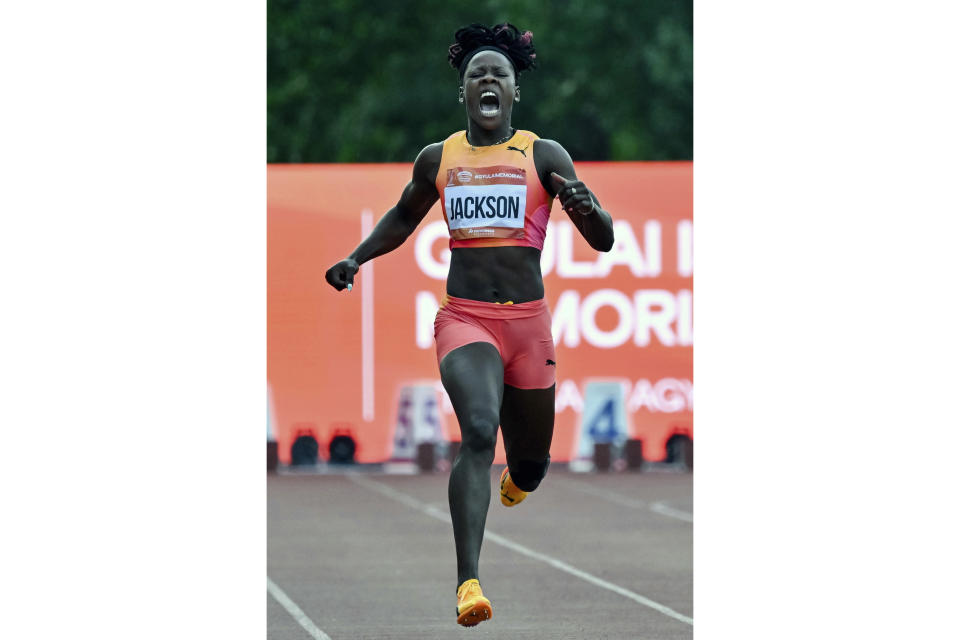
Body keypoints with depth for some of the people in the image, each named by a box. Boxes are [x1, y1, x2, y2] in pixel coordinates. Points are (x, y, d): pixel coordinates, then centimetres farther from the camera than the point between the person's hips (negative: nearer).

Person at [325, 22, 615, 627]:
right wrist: (355, 259, 16)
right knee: (478, 432, -27)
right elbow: (404, 217, 29)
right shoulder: (438, 159, 8)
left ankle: (517, 477, 53)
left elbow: (604, 241, 0)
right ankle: (468, 582, -35)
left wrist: (585, 208, -22)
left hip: (529, 325, 1)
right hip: (464, 321, -1)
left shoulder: (544, 157, 2)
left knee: (529, 466, 11)